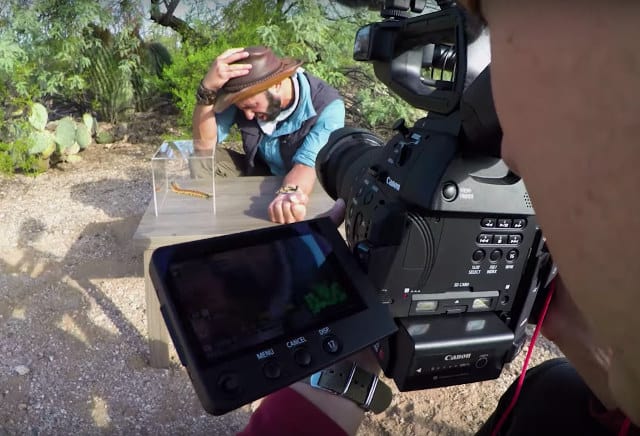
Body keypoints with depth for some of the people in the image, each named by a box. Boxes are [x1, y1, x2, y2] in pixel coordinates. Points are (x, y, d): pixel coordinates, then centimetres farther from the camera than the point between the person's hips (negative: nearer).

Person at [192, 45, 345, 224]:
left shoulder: (328, 106, -27)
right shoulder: (245, 94, -16)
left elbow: (307, 163, -38)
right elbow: (204, 144, -19)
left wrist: (290, 193, -61)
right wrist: (207, 88, -35)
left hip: (308, 187, -3)